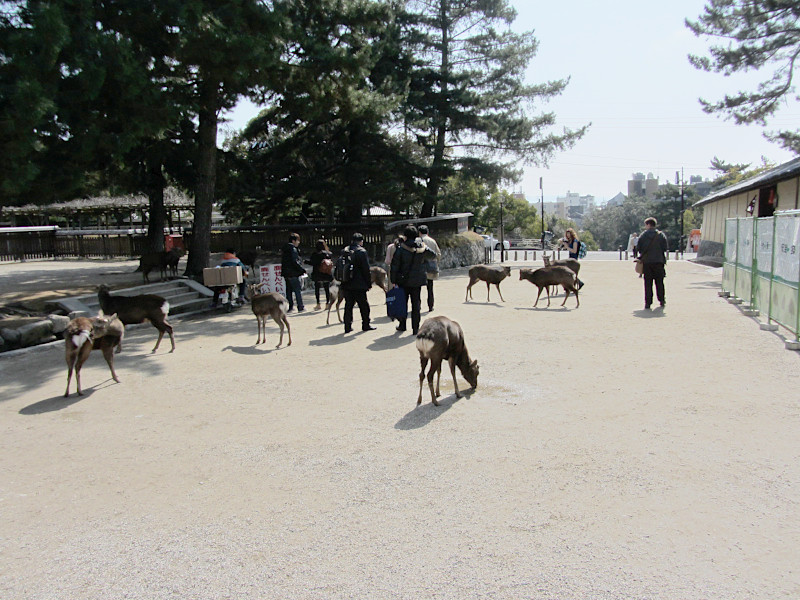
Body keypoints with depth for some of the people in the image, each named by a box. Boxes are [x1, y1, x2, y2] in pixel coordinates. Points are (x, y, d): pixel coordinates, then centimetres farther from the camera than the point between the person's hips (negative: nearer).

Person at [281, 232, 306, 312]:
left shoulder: (284, 249, 13)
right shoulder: (293, 249, -14)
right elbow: (295, 262, -20)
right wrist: (302, 270, -13)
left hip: (286, 273, 8)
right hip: (293, 273, -8)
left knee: (289, 291, 11)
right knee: (297, 290, -2)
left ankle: (290, 307, 14)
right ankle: (300, 307, 1)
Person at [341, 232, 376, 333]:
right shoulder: (362, 251, -10)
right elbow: (366, 269, -11)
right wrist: (369, 283, -3)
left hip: (347, 284, 5)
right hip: (359, 285, -5)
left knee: (348, 306, 10)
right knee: (364, 306, 7)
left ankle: (348, 326, 10)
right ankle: (366, 325, 14)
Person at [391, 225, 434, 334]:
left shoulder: (400, 248, -10)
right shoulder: (422, 247, -4)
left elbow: (395, 265, -9)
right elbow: (432, 255, 14)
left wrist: (394, 281, -4)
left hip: (403, 280, -1)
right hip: (417, 280, 1)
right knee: (416, 303, 7)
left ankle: (402, 325, 23)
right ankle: (415, 328, 7)